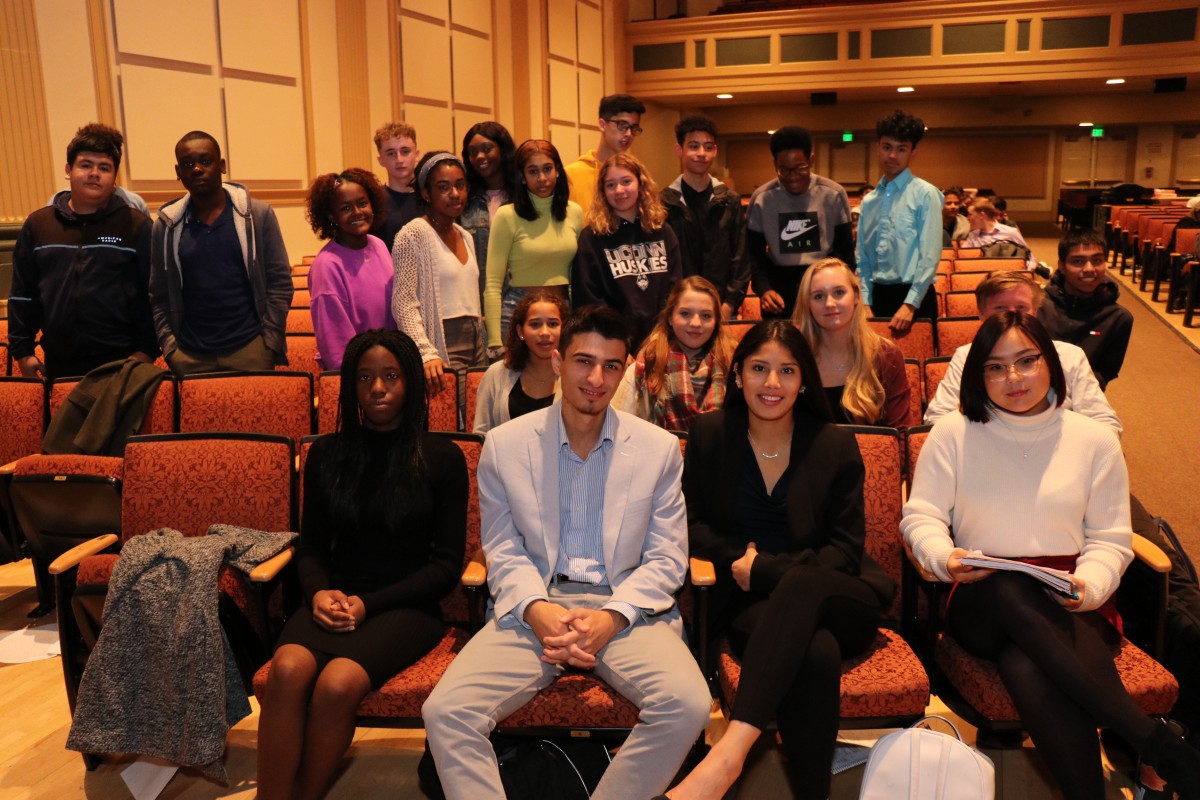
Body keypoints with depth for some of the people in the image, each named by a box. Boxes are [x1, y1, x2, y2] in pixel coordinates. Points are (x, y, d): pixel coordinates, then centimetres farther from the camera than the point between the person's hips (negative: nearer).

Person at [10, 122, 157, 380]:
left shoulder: (136, 225, -1)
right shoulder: (37, 224, 10)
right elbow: (22, 295, 13)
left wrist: (146, 351, -9)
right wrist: (22, 351, 9)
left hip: (122, 363, -3)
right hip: (59, 365, 3)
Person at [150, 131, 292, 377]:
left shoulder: (257, 214, 1)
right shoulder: (166, 226, 7)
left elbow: (280, 283, 0)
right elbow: (158, 296, 8)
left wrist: (270, 343, -6)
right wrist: (169, 346, -2)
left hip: (250, 350, -1)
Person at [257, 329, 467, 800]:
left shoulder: (442, 458, 1)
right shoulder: (327, 454, 11)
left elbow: (447, 564, 1)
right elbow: (311, 546, 16)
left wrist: (368, 604, -10)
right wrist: (319, 591, -7)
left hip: (407, 606, -2)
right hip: (336, 599, 3)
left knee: (337, 683, -31)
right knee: (289, 669, -30)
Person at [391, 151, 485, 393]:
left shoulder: (465, 237, 16)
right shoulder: (413, 235, -6)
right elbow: (404, 304, -14)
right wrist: (426, 353, -25)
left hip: (474, 346, 7)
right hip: (441, 348, -7)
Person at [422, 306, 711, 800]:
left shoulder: (660, 448, 4)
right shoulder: (504, 445, 5)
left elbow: (667, 559, 4)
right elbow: (503, 552, 7)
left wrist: (611, 617, -13)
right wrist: (536, 610, -13)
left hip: (626, 608, 0)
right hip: (533, 607, 0)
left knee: (688, 704, -27)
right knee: (444, 711, -23)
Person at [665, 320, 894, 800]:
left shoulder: (835, 445, 4)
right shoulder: (710, 435, 6)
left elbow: (845, 549, 1)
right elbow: (692, 526, 10)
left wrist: (765, 570, -12)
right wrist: (740, 558, -9)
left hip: (839, 601, 1)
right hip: (752, 603, 0)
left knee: (799, 586, -39)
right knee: (816, 653, -37)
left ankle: (732, 749, -48)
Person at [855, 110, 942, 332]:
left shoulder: (925, 194, -3)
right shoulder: (869, 200, 12)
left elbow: (930, 257, -10)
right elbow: (863, 259, 12)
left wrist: (910, 304, -16)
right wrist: (865, 302, 0)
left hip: (914, 297, -4)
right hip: (877, 295, 4)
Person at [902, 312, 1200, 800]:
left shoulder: (1095, 440, 11)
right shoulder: (952, 434, 8)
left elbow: (1110, 539, 11)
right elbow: (920, 517, 8)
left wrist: (1089, 586, -10)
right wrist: (943, 558, -15)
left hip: (1070, 606, 0)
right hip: (981, 601, 0)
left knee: (1028, 671, -38)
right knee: (1011, 590, -40)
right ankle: (1160, 746, -35)